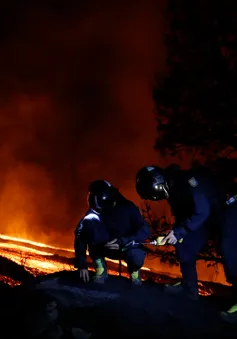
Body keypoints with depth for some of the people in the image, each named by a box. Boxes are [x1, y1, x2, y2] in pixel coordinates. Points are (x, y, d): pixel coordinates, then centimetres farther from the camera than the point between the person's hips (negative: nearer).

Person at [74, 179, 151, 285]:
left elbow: (145, 231, -22)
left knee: (136, 256, -38)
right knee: (90, 220, -28)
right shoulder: (93, 212, -19)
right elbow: (80, 236, -18)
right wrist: (82, 265, -23)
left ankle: (134, 269, 3)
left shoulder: (127, 208, -21)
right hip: (104, 247, 1)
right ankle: (100, 267, -15)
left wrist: (122, 242, -33)